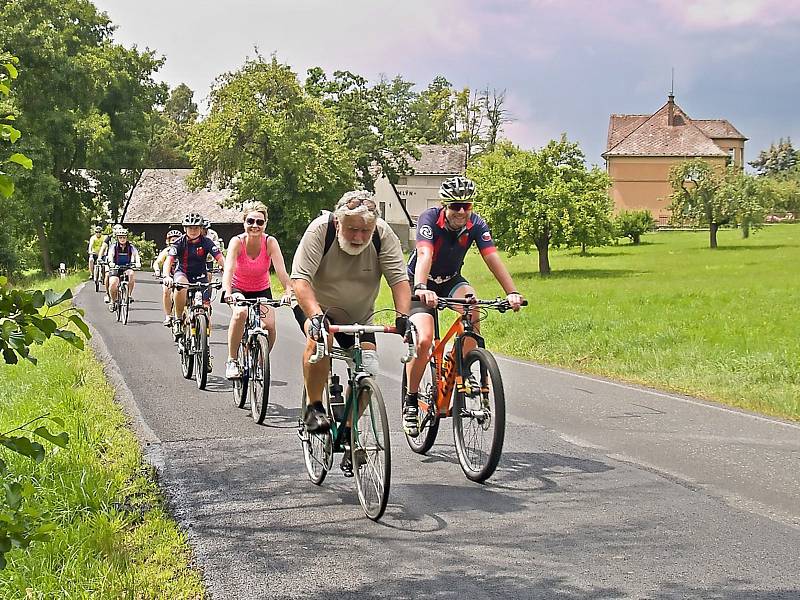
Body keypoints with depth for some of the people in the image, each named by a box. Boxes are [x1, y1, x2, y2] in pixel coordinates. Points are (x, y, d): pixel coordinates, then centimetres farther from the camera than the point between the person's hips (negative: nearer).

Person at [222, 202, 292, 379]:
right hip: (239, 290, -1)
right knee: (240, 314, -33)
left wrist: (289, 290, -47)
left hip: (262, 291, 2)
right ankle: (232, 361, -19)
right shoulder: (237, 242, -21)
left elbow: (281, 271, -29)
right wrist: (228, 292, -53)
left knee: (269, 325, -21)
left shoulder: (270, 242, -18)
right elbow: (229, 269, -35)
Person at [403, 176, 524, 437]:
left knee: (472, 309, -30)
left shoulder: (476, 225, -17)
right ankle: (411, 401, -3)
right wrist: (421, 288, -60)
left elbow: (493, 259, -27)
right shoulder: (429, 219, -26)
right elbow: (424, 255, -42)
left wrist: (512, 292, -41)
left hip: (451, 280, 3)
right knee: (424, 340, -23)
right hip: (420, 284, -3)